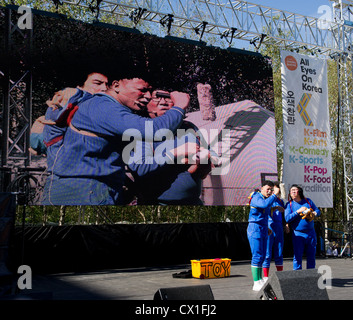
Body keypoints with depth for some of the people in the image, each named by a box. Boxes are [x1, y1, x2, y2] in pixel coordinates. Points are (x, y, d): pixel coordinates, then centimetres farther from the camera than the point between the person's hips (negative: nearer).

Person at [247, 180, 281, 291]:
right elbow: (265, 204, -34)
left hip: (263, 230, 9)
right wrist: (275, 194, -24)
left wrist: (267, 228, 16)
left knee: (262, 256, 11)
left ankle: (260, 280, 19)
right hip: (255, 229, -9)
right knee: (257, 256, -11)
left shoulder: (267, 198, 17)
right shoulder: (256, 198, -11)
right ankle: (256, 283, -8)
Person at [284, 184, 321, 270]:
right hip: (298, 234, -3)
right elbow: (287, 218, -9)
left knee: (311, 256, 8)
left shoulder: (308, 201, 9)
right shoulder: (289, 204, 1)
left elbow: (318, 211, 16)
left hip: (311, 233, 3)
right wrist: (298, 211, -16)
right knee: (297, 256, -5)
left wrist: (314, 213, -7)